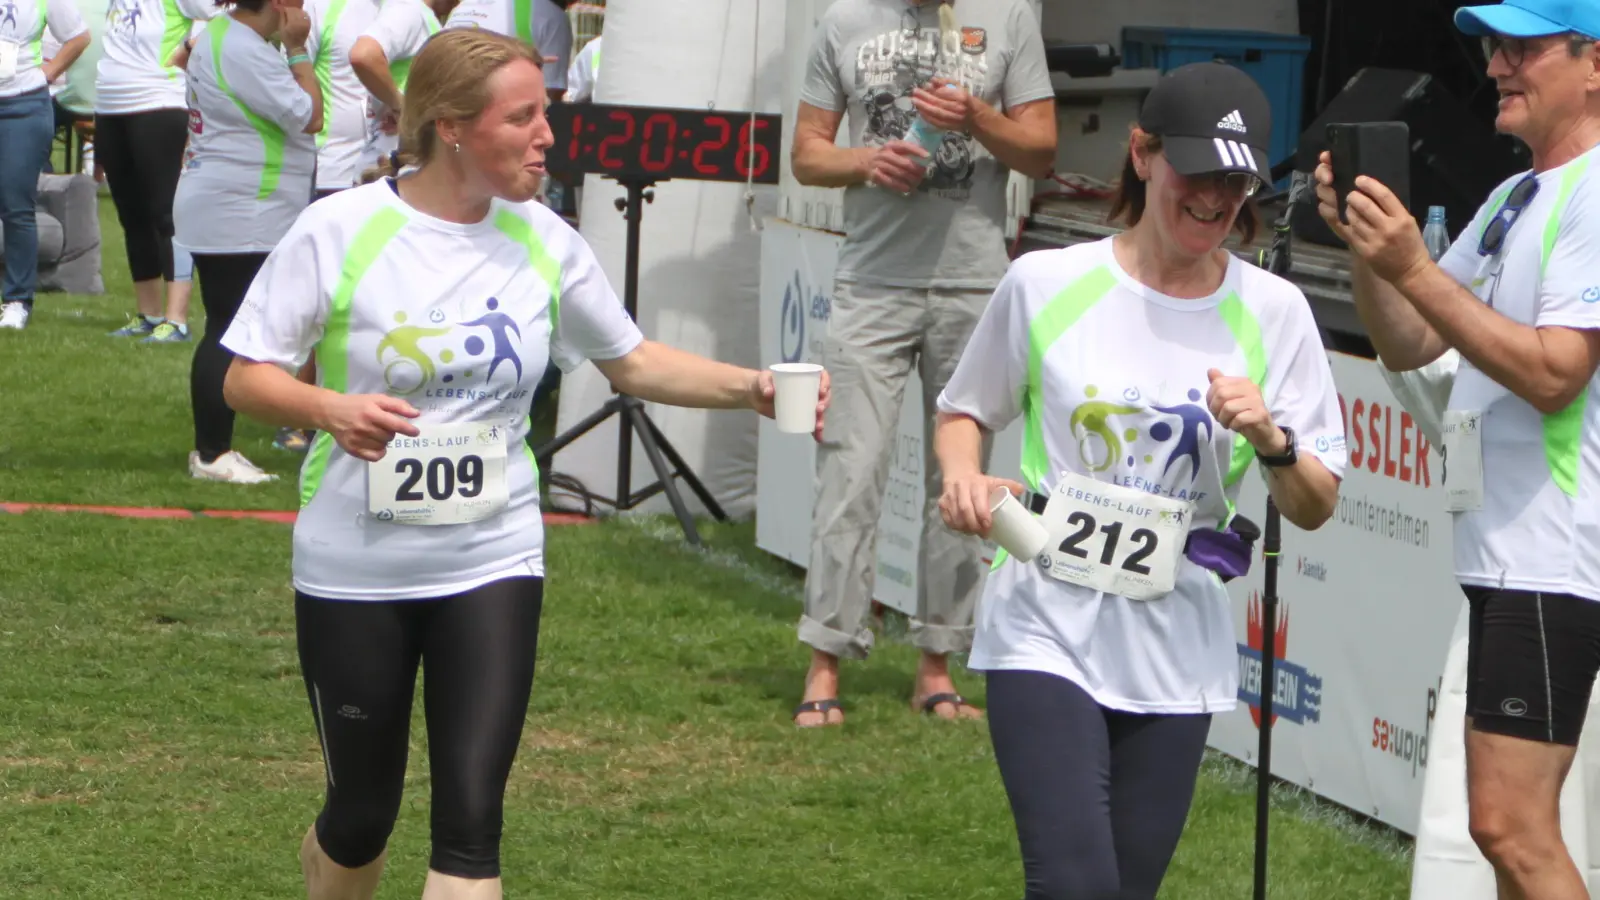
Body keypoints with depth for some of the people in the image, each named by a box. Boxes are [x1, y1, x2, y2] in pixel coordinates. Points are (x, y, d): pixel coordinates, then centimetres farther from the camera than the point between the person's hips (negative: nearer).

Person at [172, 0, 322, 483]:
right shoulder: (247, 52, -21)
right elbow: (309, 117, -18)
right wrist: (298, 50, -13)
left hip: (222, 214, 11)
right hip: (238, 219, -11)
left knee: (224, 332, 14)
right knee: (231, 337, -6)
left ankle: (210, 447, 19)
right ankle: (213, 453, -2)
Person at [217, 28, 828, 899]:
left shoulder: (544, 242, -1)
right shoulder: (339, 232, -13)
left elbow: (632, 362, 11)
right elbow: (246, 377, -7)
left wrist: (751, 388, -4)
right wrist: (330, 410, -28)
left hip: (492, 565, 2)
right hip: (354, 571, -2)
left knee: (471, 818, -8)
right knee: (361, 815, 10)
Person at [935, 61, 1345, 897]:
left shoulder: (1272, 312, 2)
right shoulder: (1045, 283, -2)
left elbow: (1315, 508, 4)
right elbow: (963, 410, 14)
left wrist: (1270, 438, -16)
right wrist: (964, 478, -7)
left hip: (1176, 658, 2)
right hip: (1047, 631, -2)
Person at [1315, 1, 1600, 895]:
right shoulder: (1513, 199, 18)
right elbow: (1408, 346, 19)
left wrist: (1413, 268, -21)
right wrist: (1364, 244, 2)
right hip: (1505, 552, 10)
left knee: (1511, 825, -14)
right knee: (1513, 826, 13)